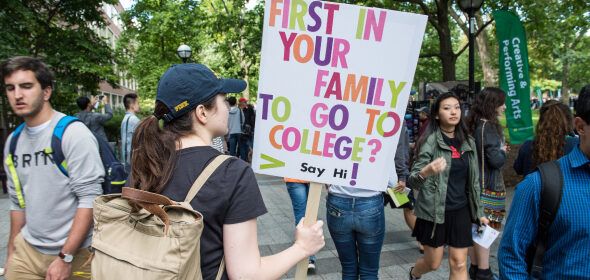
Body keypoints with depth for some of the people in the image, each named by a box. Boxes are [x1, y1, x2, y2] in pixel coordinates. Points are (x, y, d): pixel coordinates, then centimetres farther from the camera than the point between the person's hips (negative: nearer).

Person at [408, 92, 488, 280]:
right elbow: (412, 181, -18)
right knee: (433, 263, 10)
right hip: (434, 211, -4)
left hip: (461, 211, 4)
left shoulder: (468, 142, 5)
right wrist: (425, 172, -39)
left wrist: (479, 212, 13)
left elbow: (474, 181, 13)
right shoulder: (430, 141, -12)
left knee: (459, 263, 5)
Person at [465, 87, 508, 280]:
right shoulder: (488, 127, -16)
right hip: (488, 186, -8)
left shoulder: (474, 125, 9)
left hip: (474, 183, 8)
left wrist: (499, 149, 8)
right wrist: (503, 151, -1)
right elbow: (496, 160, -20)